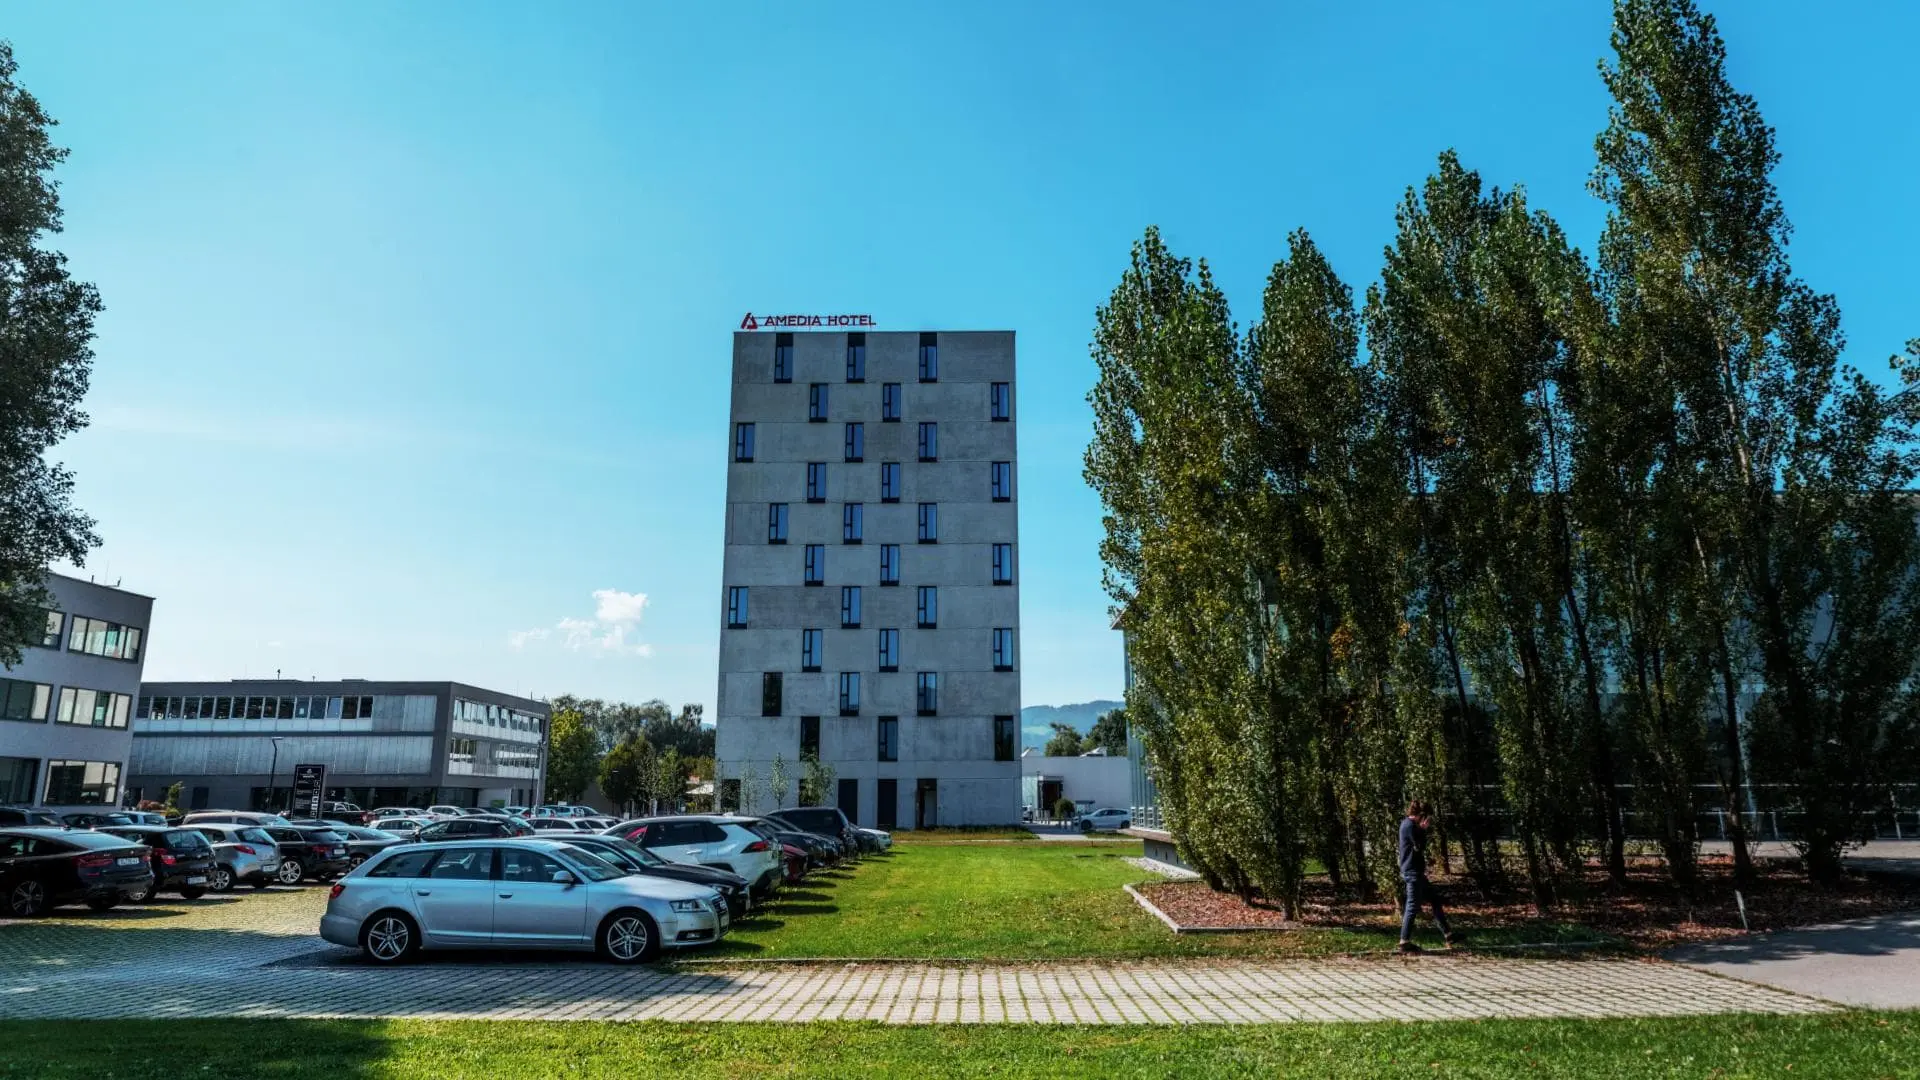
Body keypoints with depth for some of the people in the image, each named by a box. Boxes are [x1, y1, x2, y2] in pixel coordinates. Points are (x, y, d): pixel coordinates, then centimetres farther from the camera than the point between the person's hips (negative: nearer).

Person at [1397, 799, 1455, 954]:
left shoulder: (1408, 824, 14)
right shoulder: (1410, 825, -17)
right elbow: (1420, 847, -17)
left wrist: (1423, 830, 8)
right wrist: (1424, 829, -9)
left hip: (1416, 871, 11)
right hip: (1412, 872, -11)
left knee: (1434, 900, 16)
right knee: (1413, 906, -6)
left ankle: (1448, 935, 22)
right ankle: (1405, 942, -1)